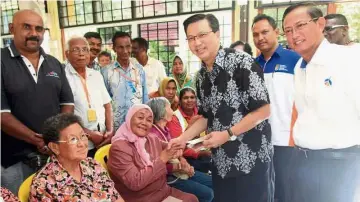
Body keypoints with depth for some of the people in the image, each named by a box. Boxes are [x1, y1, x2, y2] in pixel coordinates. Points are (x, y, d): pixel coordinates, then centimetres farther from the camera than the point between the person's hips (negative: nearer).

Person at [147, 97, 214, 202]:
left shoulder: (165, 129, 7)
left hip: (178, 170, 9)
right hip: (167, 177, -9)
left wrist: (182, 160, -7)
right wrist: (179, 167, -24)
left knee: (213, 183, 10)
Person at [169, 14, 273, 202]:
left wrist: (227, 135, -16)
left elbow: (263, 110, -16)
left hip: (251, 159, -6)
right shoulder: (201, 76, 6)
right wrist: (183, 138, 3)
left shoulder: (241, 62, -15)